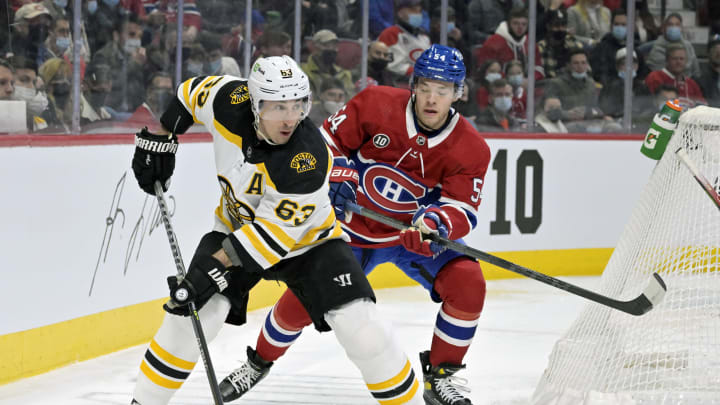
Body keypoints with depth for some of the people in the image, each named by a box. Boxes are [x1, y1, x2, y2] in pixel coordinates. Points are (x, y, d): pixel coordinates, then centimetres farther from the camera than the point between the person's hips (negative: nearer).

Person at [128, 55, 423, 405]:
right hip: (237, 226, 3)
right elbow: (193, 92, 0)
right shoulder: (232, 102, -24)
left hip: (307, 237, -3)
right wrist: (159, 140, 0)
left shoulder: (308, 159, -35)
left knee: (359, 324, -18)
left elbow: (275, 231, -32)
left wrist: (217, 265, -36)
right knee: (191, 313, -16)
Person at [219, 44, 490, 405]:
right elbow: (328, 141, -7)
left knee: (468, 285, -21)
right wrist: (336, 175, -24)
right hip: (353, 227, 0)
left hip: (416, 234, 1)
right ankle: (260, 361, 24)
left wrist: (437, 221, -44)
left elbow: (462, 210, -23)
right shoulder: (376, 104, -19)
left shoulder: (471, 149, -18)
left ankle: (440, 376, -4)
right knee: (302, 299, -5)